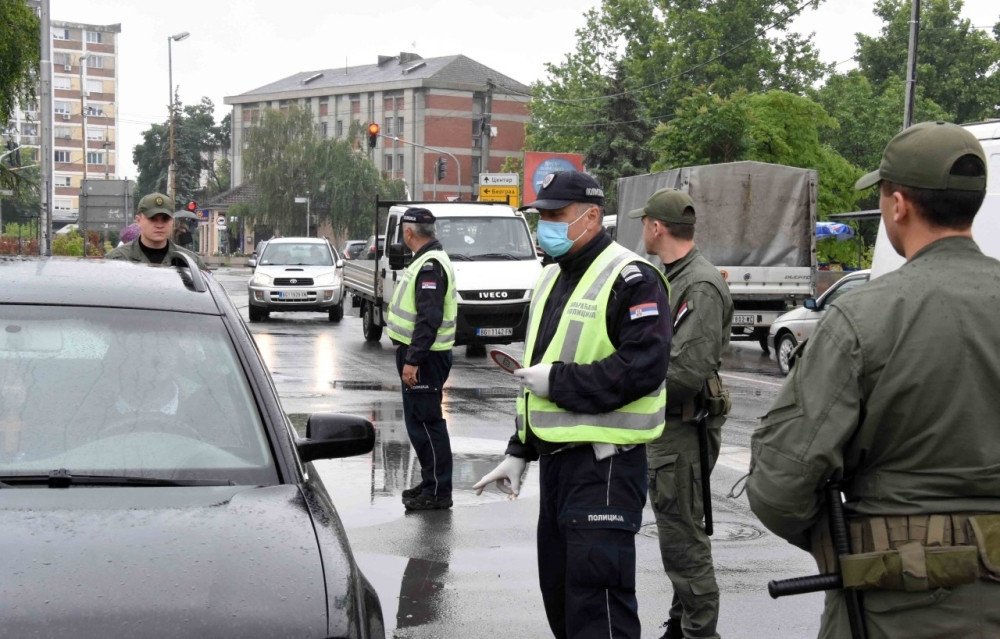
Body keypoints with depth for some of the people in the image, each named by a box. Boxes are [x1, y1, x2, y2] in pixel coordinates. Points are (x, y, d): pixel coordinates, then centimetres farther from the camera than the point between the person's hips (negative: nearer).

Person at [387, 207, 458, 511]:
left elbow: (430, 318, -26)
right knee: (419, 422, 17)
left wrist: (413, 360, -27)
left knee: (427, 423, -6)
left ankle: (438, 492, -1)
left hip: (425, 359, -11)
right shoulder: (427, 261, 16)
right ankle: (430, 483, 26)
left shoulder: (430, 265, -18)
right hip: (417, 355, 11)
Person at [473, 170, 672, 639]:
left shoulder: (630, 279, -12)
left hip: (604, 463, -9)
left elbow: (642, 368, -24)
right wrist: (519, 451, 22)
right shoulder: (551, 279, 17)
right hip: (554, 455, 9)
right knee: (558, 587, 17)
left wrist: (558, 380, -19)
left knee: (597, 592, -10)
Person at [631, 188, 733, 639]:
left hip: (683, 432, -11)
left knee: (683, 539, -5)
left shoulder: (701, 286, -18)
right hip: (663, 428, 11)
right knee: (676, 531, 18)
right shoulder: (669, 278, 15)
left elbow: (687, 371, -25)